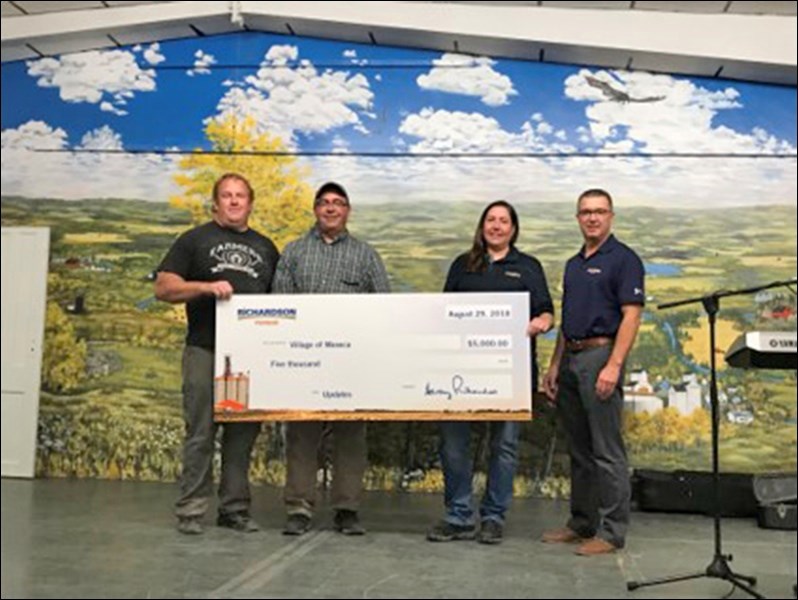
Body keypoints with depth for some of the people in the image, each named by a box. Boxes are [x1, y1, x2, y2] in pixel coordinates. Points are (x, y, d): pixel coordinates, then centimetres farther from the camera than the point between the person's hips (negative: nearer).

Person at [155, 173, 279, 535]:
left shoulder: (265, 248, 20)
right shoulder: (195, 240, 9)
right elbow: (164, 288, 0)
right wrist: (207, 287, -14)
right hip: (205, 352, -3)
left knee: (243, 435, 6)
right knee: (200, 434, -3)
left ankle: (235, 509, 14)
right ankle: (190, 511, 5)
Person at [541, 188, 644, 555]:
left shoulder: (623, 259, -5)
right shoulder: (574, 264, 18)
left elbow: (631, 315, -13)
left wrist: (613, 366, -22)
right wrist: (555, 366, 14)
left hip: (601, 356, -8)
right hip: (571, 359, 8)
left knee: (607, 452, -4)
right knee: (579, 450, 13)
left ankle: (612, 531, 3)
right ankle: (582, 523, 23)